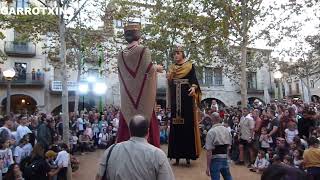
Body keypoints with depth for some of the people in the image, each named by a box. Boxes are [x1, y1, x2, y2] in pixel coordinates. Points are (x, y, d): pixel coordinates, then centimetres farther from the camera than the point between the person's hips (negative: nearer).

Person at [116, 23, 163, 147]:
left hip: (128, 98, 4)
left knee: (126, 125, 9)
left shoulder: (121, 55, 6)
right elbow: (149, 69, -14)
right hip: (143, 96, -4)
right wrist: (157, 68, 7)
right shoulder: (143, 50, -7)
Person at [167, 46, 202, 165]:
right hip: (175, 100, 4)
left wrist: (194, 88, -26)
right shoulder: (171, 68, 17)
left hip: (186, 99, -3)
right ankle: (176, 156, 5)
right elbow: (169, 84, 14)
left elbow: (194, 79, -7)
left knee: (187, 125, -6)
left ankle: (188, 155, 0)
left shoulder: (190, 66, 6)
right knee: (175, 127, 0)